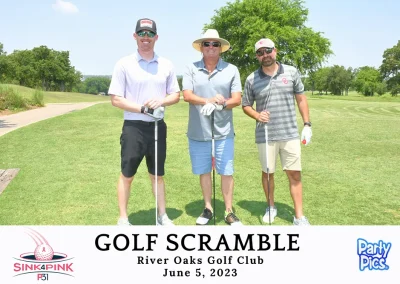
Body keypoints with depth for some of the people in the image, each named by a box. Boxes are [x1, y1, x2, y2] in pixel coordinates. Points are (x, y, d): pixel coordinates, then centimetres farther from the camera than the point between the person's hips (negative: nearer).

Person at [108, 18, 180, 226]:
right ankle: (123, 219, 18)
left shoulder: (166, 65, 6)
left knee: (157, 175, 14)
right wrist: (142, 108, -18)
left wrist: (161, 101, -12)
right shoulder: (124, 64, -4)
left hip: (158, 126, 3)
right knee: (127, 175, 5)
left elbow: (176, 95, 9)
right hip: (133, 127, -3)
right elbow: (116, 99, -7)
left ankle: (162, 216, 25)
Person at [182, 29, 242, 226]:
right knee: (204, 171, 12)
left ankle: (229, 211, 19)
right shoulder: (191, 69, 2)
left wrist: (221, 104, -23)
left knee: (226, 172, 5)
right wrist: (208, 101, -25)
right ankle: (208, 208, 28)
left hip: (223, 131, 0)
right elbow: (187, 95, -10)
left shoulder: (231, 70, 2)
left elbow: (237, 99, -3)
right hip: (198, 132, 1)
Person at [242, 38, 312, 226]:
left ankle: (299, 216, 12)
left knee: (295, 174, 2)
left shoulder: (291, 72, 2)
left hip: (290, 134, 0)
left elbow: (301, 99, 9)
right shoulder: (251, 79, 0)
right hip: (265, 136, 0)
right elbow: (245, 105, 9)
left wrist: (307, 124, 3)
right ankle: (271, 207, 33)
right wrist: (257, 116, -12)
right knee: (267, 173, 12)